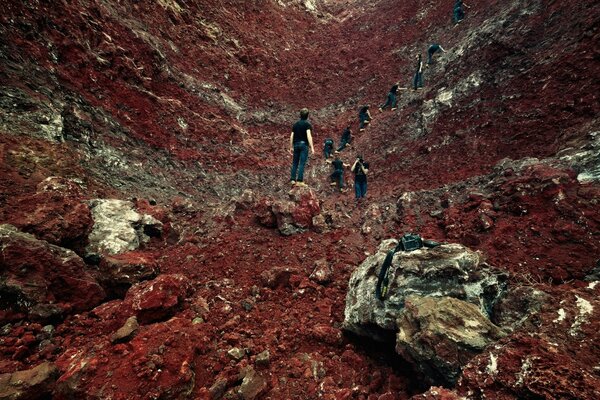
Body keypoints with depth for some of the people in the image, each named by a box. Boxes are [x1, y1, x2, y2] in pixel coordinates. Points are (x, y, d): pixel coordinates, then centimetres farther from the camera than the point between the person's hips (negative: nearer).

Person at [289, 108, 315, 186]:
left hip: (296, 144, 5)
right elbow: (308, 135, -15)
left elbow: (291, 136, 10)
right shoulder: (307, 124, -4)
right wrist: (312, 147, -16)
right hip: (304, 144, -5)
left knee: (295, 163, 10)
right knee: (302, 163, -6)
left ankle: (293, 179, 9)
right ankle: (300, 181, -10)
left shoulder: (295, 124, 12)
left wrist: (291, 147, 18)